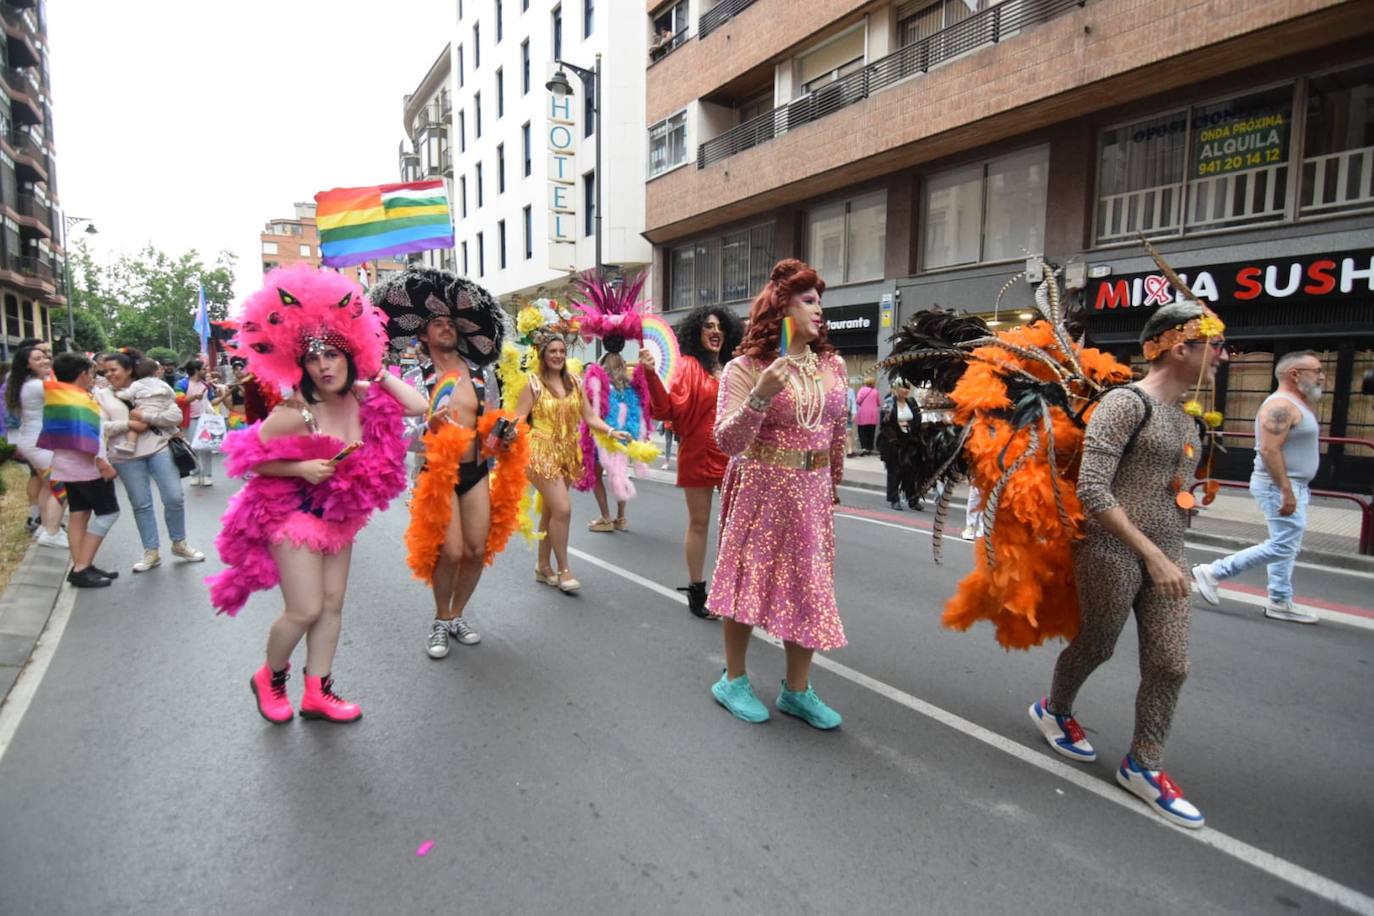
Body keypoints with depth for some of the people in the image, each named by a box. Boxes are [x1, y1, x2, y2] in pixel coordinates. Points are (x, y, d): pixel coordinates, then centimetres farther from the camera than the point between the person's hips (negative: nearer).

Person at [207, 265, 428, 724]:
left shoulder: (364, 399, -9)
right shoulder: (295, 413, -23)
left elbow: (419, 406, -10)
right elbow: (247, 459, -14)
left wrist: (378, 374, -10)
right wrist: (301, 468, -26)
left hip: (339, 515, 6)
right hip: (292, 515, -6)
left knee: (332, 605, 10)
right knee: (305, 610, -4)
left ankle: (317, 694, 24)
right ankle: (269, 678, 26)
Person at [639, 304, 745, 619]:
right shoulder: (688, 366, -5)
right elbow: (669, 409, -16)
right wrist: (651, 375, -28)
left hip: (733, 455, 5)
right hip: (698, 455, -5)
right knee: (699, 523, 6)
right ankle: (697, 590, 19)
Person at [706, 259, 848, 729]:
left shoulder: (833, 364, 5)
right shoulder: (745, 368, -10)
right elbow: (728, 441, -17)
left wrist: (833, 484, 21)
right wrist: (761, 394, -30)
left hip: (812, 492, 5)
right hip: (760, 489, -5)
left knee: (809, 587, 8)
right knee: (747, 581, 7)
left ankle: (797, 690, 25)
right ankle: (734, 680, 27)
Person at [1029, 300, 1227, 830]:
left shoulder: (1185, 418, 12)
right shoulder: (1127, 403, -16)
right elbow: (1092, 491, -23)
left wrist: (1168, 555, 18)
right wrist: (1151, 554, -23)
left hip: (1164, 557, 8)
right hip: (1112, 553, -8)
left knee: (1170, 665, 8)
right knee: (1096, 646, 11)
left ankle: (1143, 765, 25)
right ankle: (1053, 711, 40)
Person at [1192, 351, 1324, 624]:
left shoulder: (1295, 404, 16)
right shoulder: (1281, 405, -17)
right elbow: (1269, 450, -26)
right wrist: (1286, 491, -28)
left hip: (1292, 485, 11)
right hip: (1280, 486, -11)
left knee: (1286, 547, 13)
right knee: (1282, 546, -10)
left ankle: (1280, 603, 19)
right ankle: (1213, 572, -3)